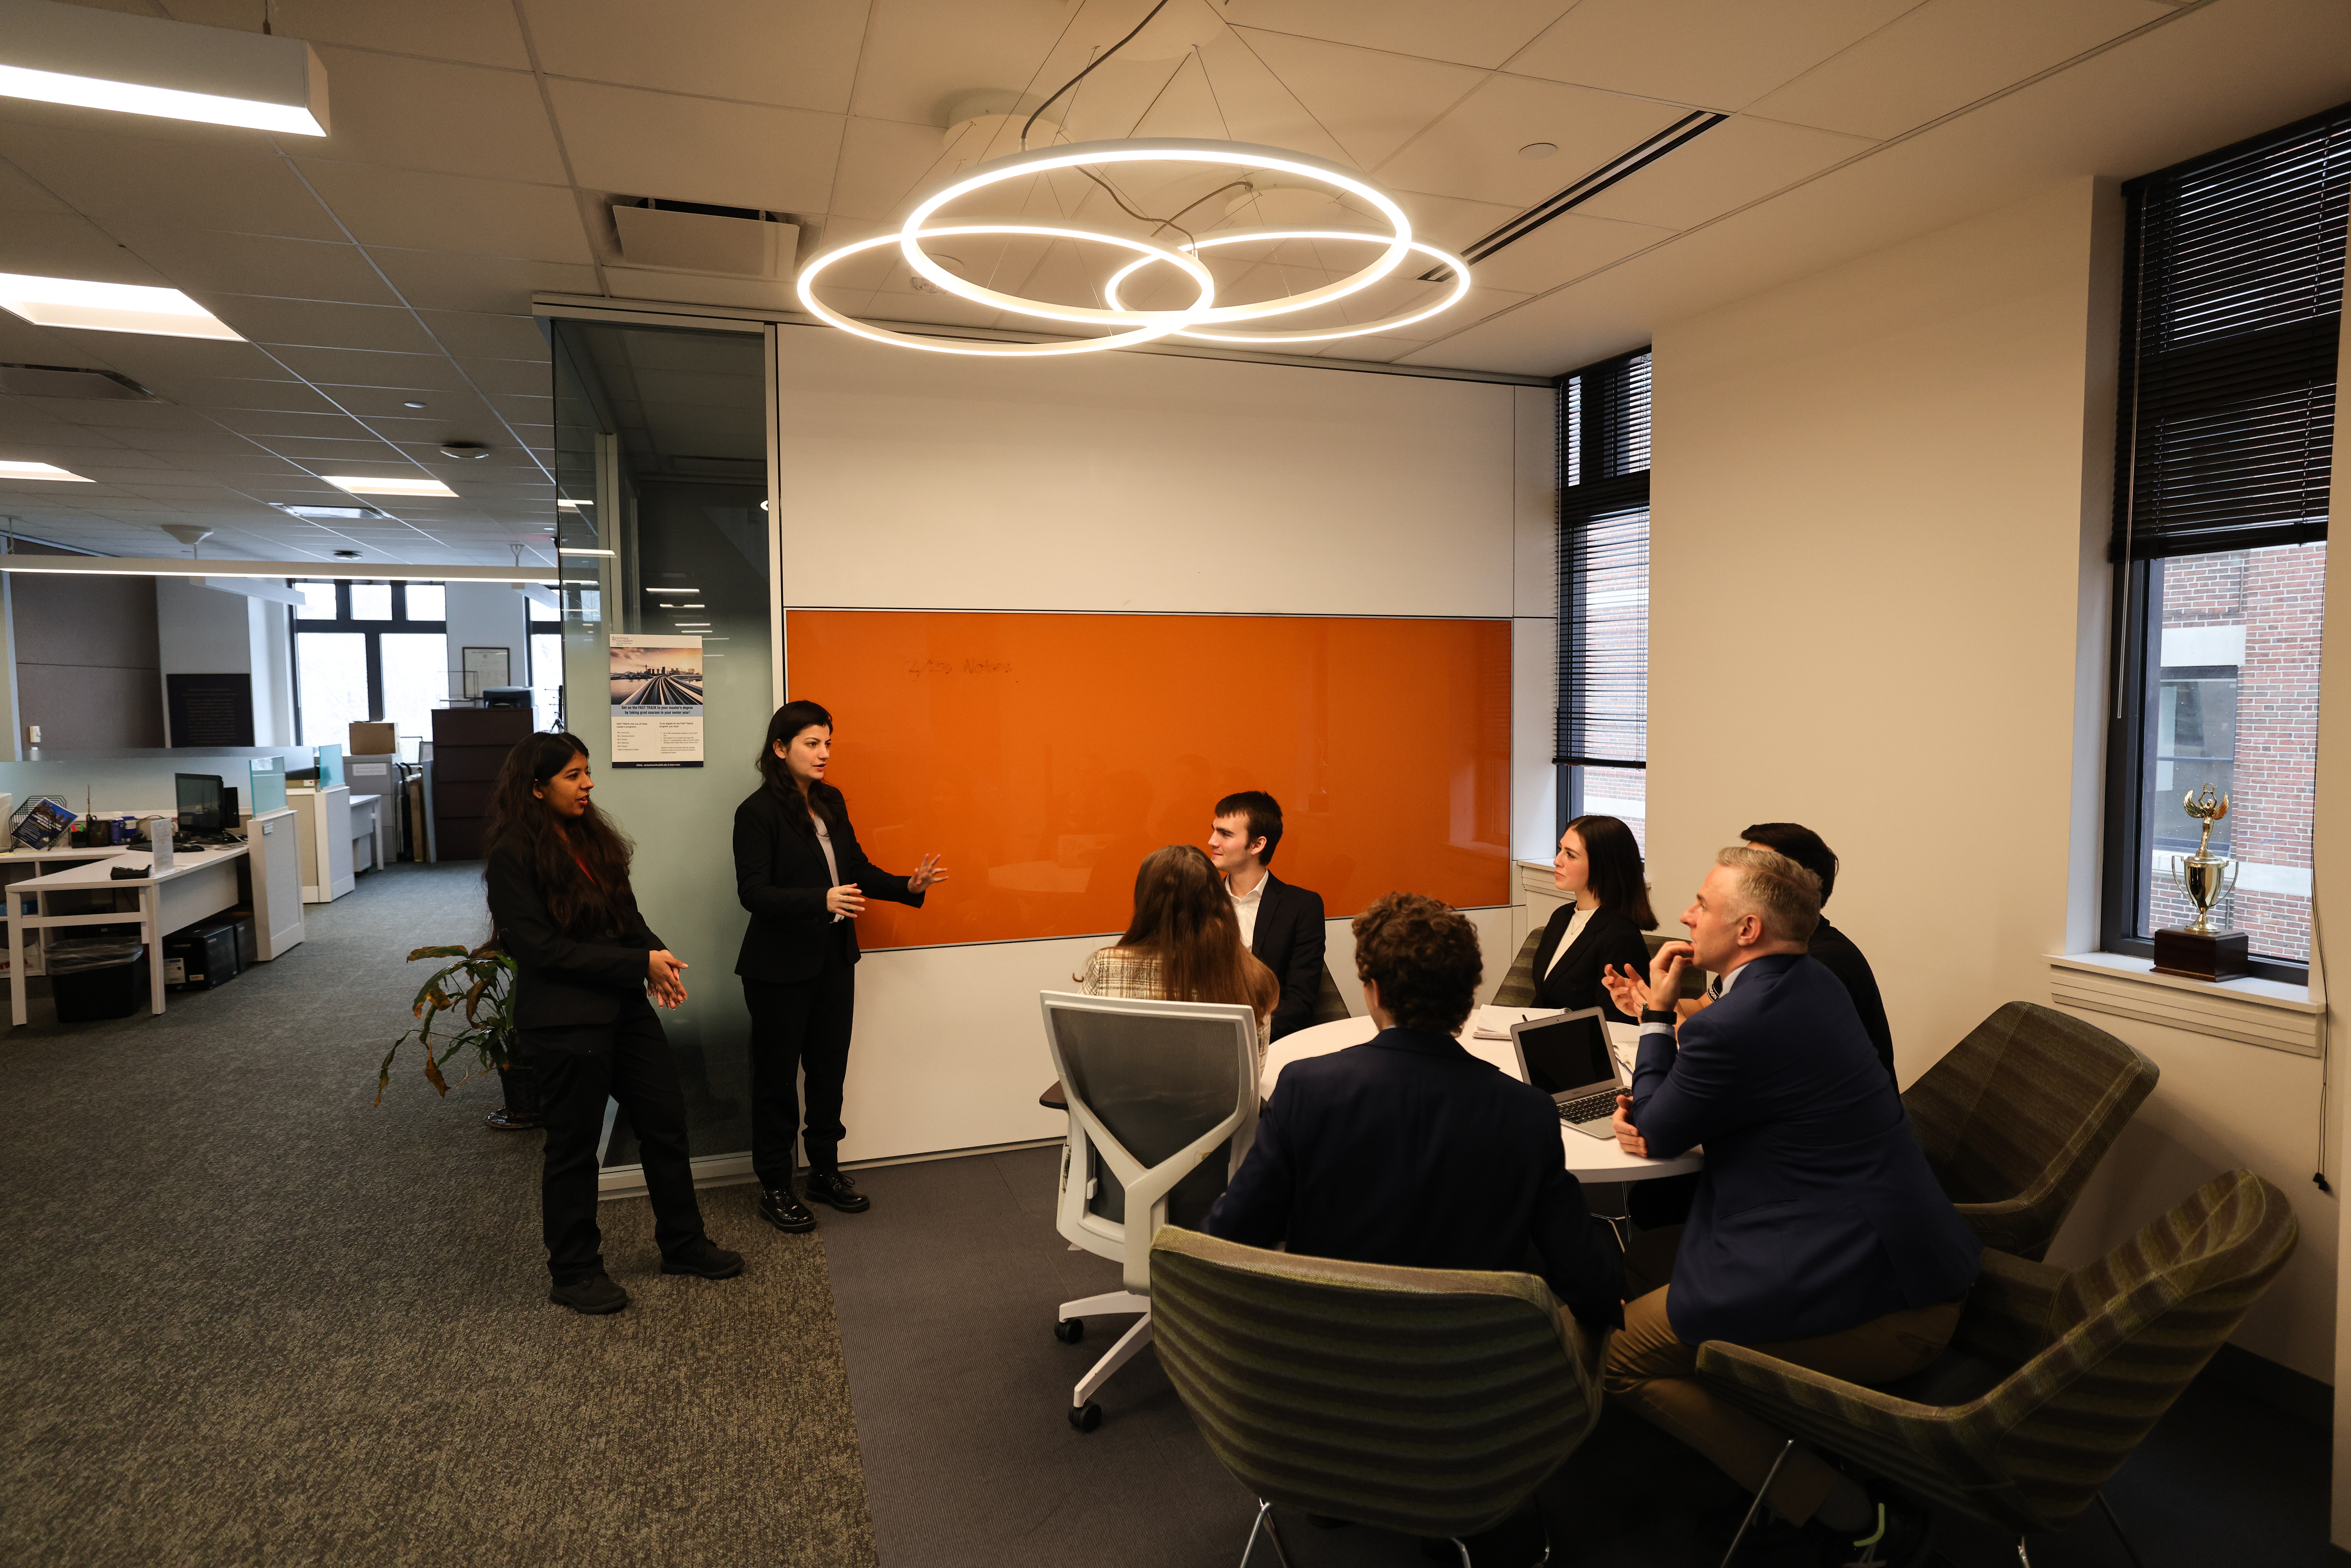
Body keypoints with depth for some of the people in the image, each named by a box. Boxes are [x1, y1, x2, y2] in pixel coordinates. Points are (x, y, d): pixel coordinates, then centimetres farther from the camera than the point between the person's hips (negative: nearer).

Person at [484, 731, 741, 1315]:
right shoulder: (513, 855, -14)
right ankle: (574, 1273, 26)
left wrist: (656, 955, -10)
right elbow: (544, 948, -19)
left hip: (623, 1007, 8)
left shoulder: (591, 836, 8)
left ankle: (683, 1245, 30)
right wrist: (639, 964, -20)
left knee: (666, 1123, 13)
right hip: (564, 1021, -7)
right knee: (574, 1146, 7)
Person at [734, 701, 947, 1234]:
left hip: (834, 959, 7)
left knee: (829, 1067, 16)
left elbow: (858, 869, 13)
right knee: (777, 1075, 6)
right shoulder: (758, 811, -14)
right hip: (781, 966, -7)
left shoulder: (831, 803, 7)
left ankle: (825, 1171, 31)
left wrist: (907, 886, -3)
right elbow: (753, 892, -21)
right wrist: (821, 900, -34)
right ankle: (774, 1188, 20)